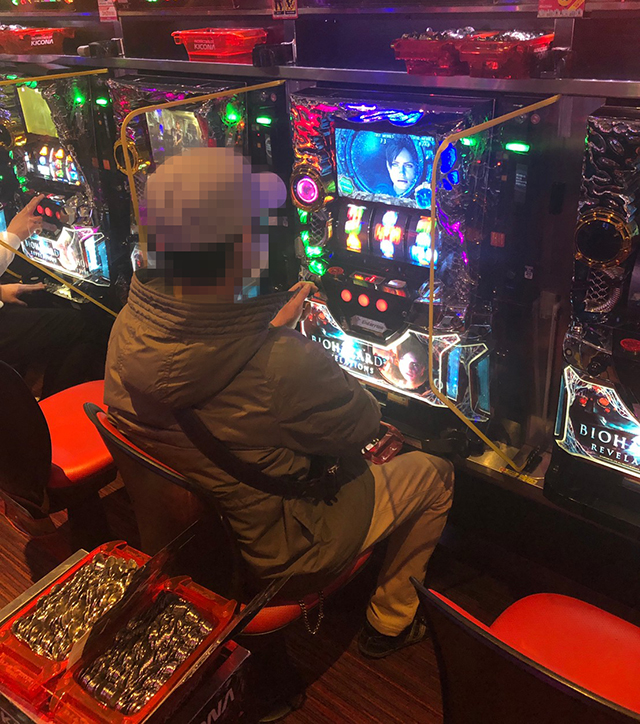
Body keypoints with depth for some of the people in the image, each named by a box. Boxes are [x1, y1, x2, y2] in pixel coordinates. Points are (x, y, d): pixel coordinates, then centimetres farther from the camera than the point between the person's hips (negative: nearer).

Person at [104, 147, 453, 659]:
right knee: (433, 473, 12)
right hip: (266, 563, -7)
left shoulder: (129, 328, -15)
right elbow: (363, 424, -16)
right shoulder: (284, 365, -37)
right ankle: (390, 622, 31)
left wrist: (271, 329, 3)